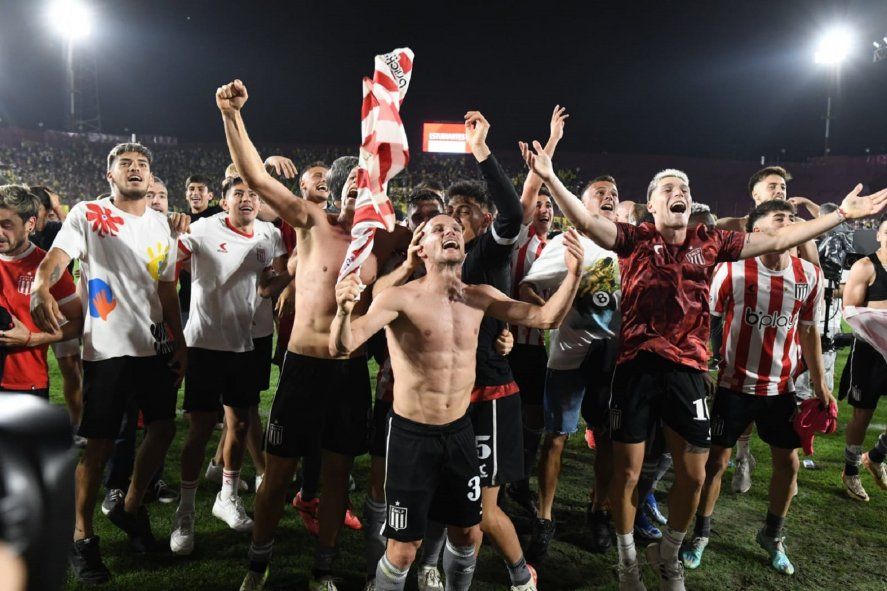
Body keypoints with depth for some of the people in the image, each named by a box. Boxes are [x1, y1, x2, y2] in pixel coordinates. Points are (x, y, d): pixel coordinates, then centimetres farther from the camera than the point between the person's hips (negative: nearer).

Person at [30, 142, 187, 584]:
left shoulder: (160, 224, 11)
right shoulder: (87, 215, -2)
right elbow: (56, 257, -19)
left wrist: (180, 343, 11)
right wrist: (41, 288, -41)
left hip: (156, 345, 5)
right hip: (107, 348, -5)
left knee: (163, 426, 9)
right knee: (99, 443, 2)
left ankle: (130, 508, 32)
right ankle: (82, 538, 19)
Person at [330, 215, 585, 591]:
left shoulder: (479, 297, 0)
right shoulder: (401, 298, -16)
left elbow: (547, 318, 3)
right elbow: (342, 347, -26)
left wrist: (574, 273, -13)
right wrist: (344, 309, -48)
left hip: (459, 432, 5)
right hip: (411, 434, -5)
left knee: (468, 535, 19)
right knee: (403, 550, 5)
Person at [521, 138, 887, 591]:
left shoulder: (710, 242, 5)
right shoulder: (635, 240, -4)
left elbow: (777, 239, 10)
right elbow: (586, 221, -18)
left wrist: (841, 215, 11)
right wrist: (550, 178, -31)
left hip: (687, 370, 4)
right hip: (636, 366, -3)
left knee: (693, 475, 11)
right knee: (627, 471, 6)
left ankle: (667, 554, 38)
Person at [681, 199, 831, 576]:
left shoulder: (810, 275, -1)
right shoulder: (732, 270, -14)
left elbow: (808, 331, 10)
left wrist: (820, 383, 11)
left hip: (782, 388, 4)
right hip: (734, 385, -4)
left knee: (788, 462, 12)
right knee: (715, 460, 3)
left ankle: (772, 536, 35)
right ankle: (700, 534, 23)